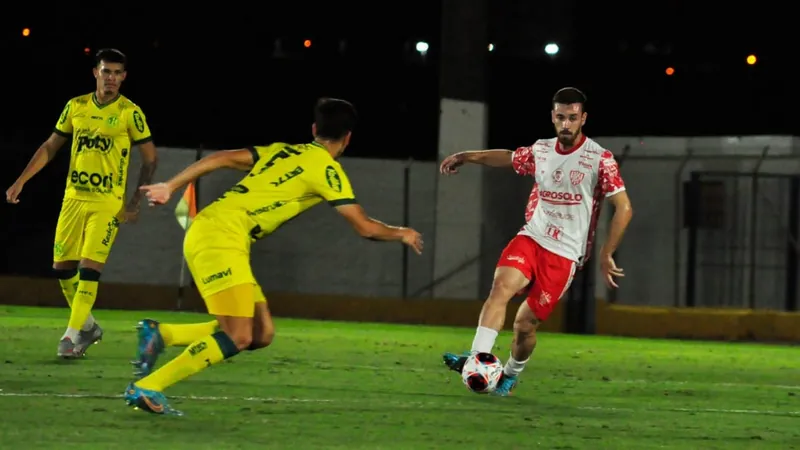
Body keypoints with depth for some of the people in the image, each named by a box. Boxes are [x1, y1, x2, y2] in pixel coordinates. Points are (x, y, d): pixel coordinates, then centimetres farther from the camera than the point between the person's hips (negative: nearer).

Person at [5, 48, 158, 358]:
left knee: (89, 268, -12)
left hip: (108, 202, -5)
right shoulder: (76, 106, 5)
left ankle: (73, 334, -7)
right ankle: (87, 326, 24)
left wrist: (136, 201, -9)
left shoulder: (129, 112, -6)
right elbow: (51, 147, 13)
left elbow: (150, 157, -2)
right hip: (74, 196, 5)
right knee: (62, 266, 6)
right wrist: (21, 181, 6)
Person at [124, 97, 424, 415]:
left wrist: (170, 187, 15)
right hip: (221, 236, -8)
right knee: (237, 337, -15)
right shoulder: (326, 169, -3)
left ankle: (161, 334, 6)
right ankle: (146, 388, -15)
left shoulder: (282, 151, 19)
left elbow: (220, 159, 13)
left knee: (261, 333, 5)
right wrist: (401, 234, 17)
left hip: (207, 232, 8)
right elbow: (365, 227, -1)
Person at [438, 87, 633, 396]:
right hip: (531, 238, 4)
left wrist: (606, 255, -11)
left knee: (525, 324, -4)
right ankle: (478, 358, -34)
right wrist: (466, 157, 29)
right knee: (502, 285, -26)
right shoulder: (540, 151, 7)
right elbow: (507, 157, 30)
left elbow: (624, 208, -8)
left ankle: (511, 374, 24)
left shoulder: (600, 159, -9)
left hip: (564, 254, -4)